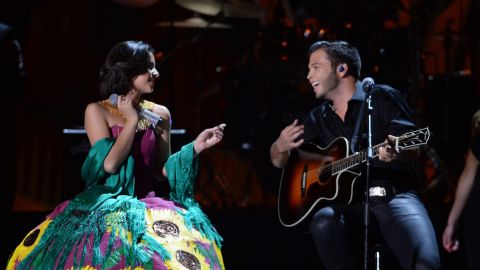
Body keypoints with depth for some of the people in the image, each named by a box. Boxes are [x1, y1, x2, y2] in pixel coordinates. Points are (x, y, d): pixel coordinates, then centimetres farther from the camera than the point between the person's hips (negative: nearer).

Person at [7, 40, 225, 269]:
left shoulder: (160, 114, 10)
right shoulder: (97, 111, 1)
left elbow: (161, 170, 10)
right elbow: (110, 163, -10)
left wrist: (196, 146, -3)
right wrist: (132, 120, -5)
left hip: (148, 204, 3)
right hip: (105, 204, -3)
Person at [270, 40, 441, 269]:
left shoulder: (382, 97, 4)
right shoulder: (319, 117, 18)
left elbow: (413, 148, -7)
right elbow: (279, 162, 23)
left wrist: (396, 152, -31)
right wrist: (281, 147, -1)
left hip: (394, 196, -4)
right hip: (350, 204, 4)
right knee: (323, 222, -33)